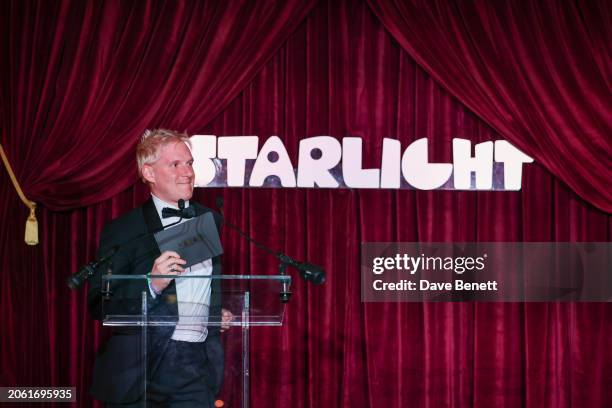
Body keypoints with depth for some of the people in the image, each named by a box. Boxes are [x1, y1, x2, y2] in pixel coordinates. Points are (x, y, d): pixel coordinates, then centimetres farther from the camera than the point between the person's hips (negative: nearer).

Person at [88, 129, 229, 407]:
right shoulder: (122, 231, -4)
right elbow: (99, 306, -10)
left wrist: (218, 314, 12)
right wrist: (151, 285, -22)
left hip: (197, 366, 3)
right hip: (140, 365, -3)